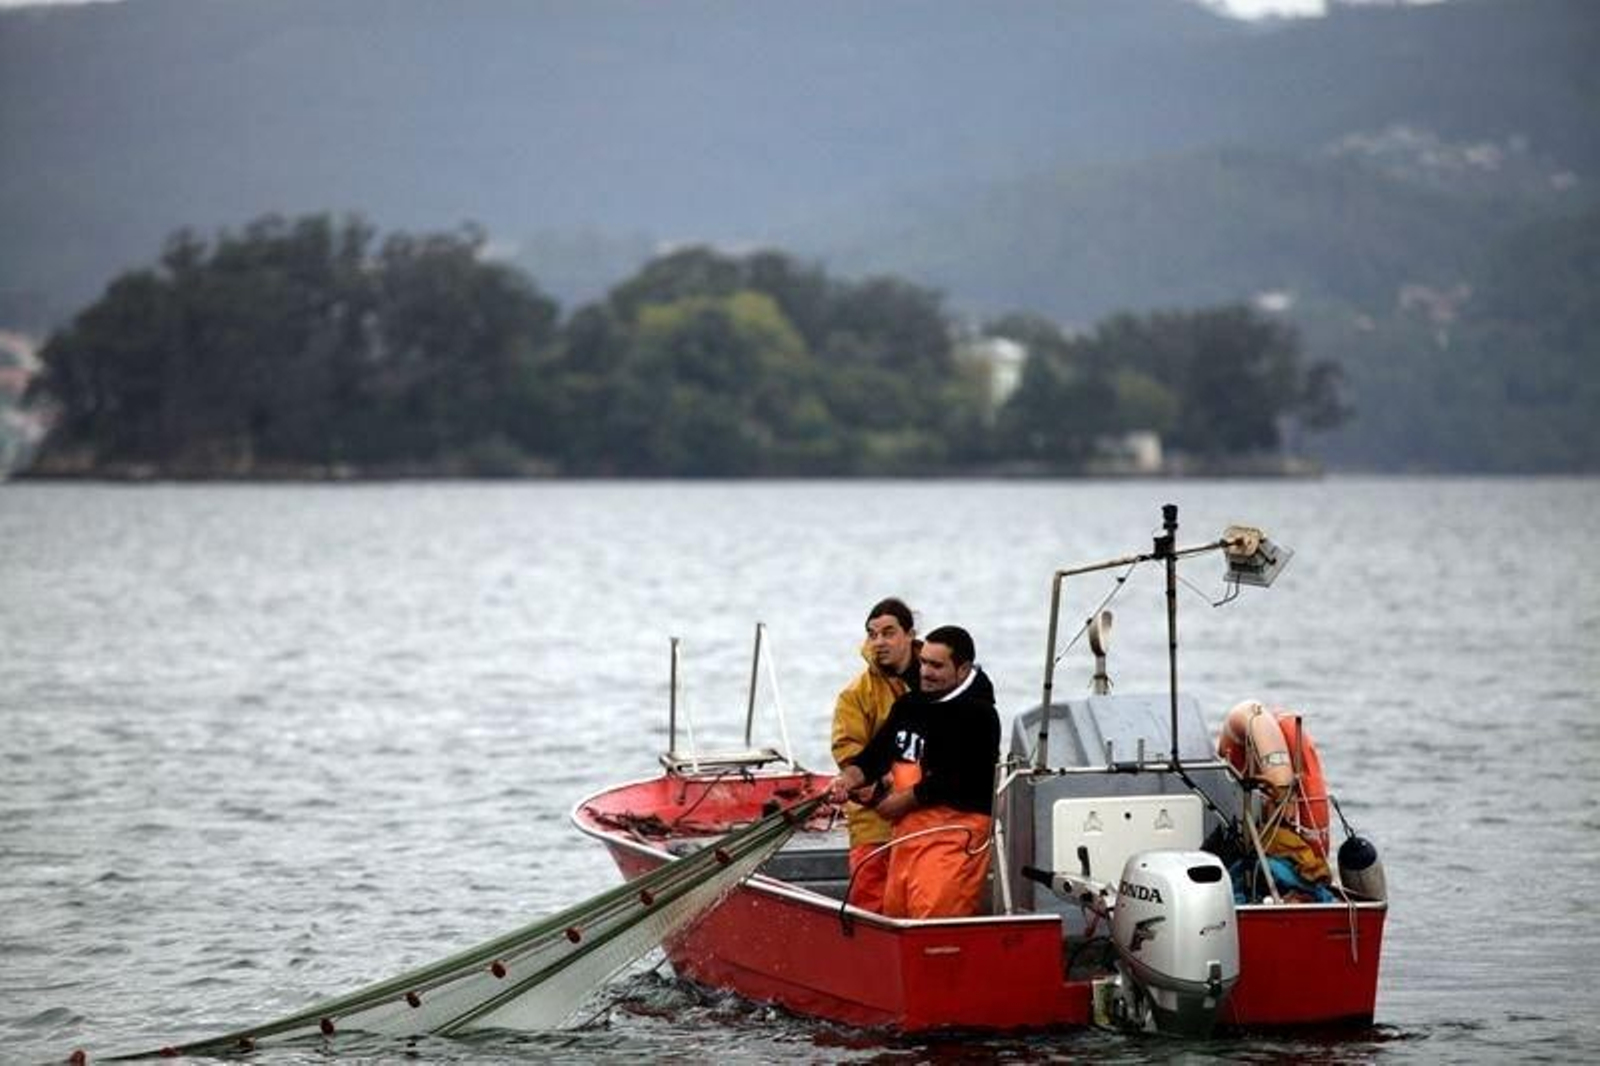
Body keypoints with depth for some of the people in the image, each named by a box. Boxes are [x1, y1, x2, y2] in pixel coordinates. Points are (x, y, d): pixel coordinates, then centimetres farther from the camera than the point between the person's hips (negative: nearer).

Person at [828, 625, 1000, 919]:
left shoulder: (978, 716, -9)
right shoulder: (909, 705, 15)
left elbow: (954, 782, -15)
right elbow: (876, 753, 15)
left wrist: (903, 801, -8)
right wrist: (850, 778, -5)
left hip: (953, 834, -8)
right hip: (907, 831, 8)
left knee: (934, 929, -17)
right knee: (894, 916, 10)